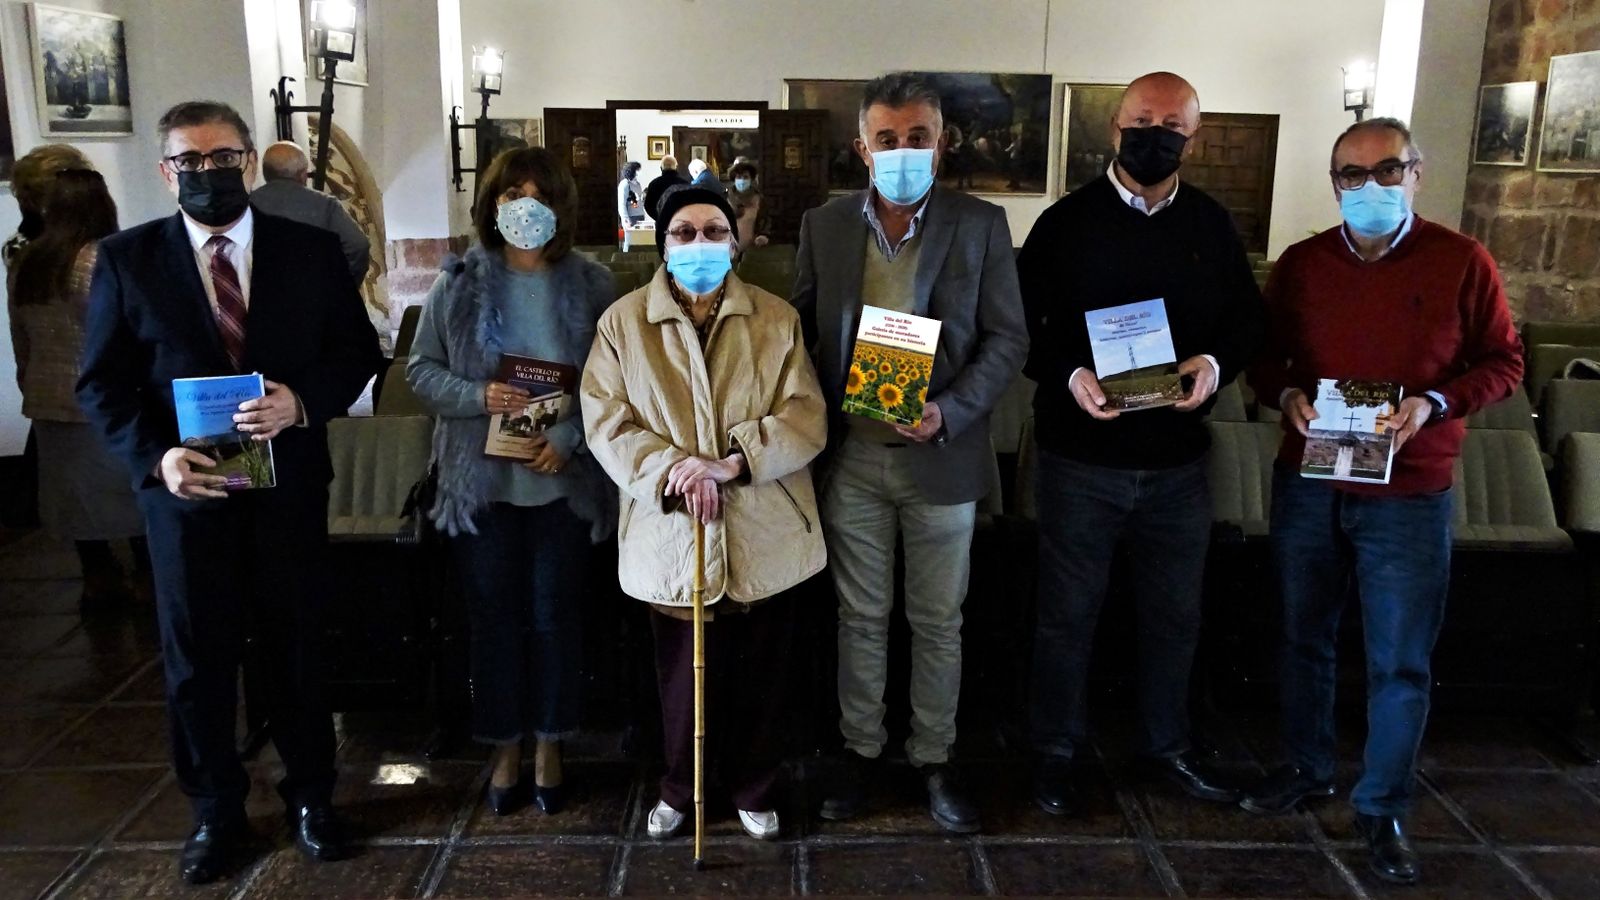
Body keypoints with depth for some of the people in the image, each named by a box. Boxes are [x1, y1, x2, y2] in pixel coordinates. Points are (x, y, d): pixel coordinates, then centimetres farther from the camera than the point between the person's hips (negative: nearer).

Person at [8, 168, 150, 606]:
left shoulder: (24, 262, 6)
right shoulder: (103, 261, -16)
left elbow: (20, 339, 13)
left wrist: (30, 384, 22)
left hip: (47, 400, 7)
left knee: (76, 489, 14)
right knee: (133, 485, 8)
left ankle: (98, 578, 24)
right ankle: (147, 575, 18)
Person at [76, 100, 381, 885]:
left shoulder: (311, 250, -1)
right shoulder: (126, 259, -1)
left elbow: (357, 352, 1)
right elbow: (102, 384, 0)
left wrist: (301, 402, -18)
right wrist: (155, 457, -17)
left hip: (289, 487, 0)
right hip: (186, 489, 0)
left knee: (297, 648, 12)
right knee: (198, 660, 11)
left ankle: (310, 798, 31)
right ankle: (216, 813, 30)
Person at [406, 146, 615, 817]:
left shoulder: (591, 285, -1)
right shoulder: (459, 284, 1)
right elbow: (421, 370, 3)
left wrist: (570, 436, -18)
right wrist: (479, 397, -15)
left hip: (564, 480, -1)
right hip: (482, 481, 1)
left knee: (555, 615, 9)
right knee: (495, 616, 10)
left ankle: (548, 746, 28)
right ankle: (505, 749, 27)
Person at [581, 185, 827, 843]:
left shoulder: (777, 319, 2)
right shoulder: (623, 321, 2)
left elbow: (806, 416, -5)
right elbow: (605, 420, -4)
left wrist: (731, 463, -20)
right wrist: (674, 469, -20)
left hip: (762, 534, 1)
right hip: (671, 535, 0)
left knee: (760, 673, 13)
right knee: (683, 673, 13)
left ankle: (755, 789, 36)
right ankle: (679, 787, 37)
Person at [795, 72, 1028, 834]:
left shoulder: (981, 224, -2)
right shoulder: (823, 226, 3)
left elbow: (1007, 337, -2)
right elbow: (802, 330, 7)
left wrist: (950, 412, -17)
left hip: (941, 456, -1)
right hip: (851, 456, 1)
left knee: (938, 621, 11)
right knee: (861, 616, 13)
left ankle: (934, 758, 27)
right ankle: (860, 749, 30)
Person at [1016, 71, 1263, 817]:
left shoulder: (1212, 225, 6)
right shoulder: (1066, 222, -4)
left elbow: (1247, 319, 9)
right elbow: (1021, 326, -7)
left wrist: (1216, 364, -12)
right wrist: (1070, 377, -24)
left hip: (1179, 459, 4)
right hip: (1081, 457, -3)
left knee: (1175, 612, 16)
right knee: (1069, 612, 9)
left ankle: (1167, 744, 36)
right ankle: (1057, 749, 27)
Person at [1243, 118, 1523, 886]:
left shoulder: (1463, 262, -4)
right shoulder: (1299, 265, 3)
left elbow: (1503, 362, 1)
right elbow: (1263, 357, 11)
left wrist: (1436, 402, -16)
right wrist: (1286, 396, -10)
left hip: (1409, 494, -2)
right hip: (1306, 485, 3)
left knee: (1400, 663, 3)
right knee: (1304, 637, 15)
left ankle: (1383, 808, 19)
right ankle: (1306, 768, 34)